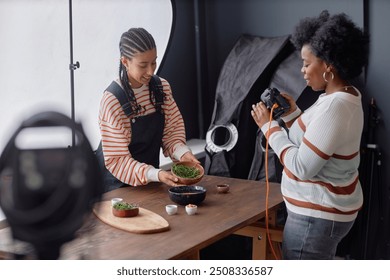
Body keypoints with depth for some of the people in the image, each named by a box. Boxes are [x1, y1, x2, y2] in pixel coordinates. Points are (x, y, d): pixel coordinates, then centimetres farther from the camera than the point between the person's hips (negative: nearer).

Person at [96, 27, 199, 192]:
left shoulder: (162, 87, -3)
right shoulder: (112, 101, -20)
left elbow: (172, 129, 5)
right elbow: (117, 159, -19)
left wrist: (182, 152, -17)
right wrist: (156, 175, -32)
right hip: (116, 184, -4)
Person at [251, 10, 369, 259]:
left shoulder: (335, 106, -27)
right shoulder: (344, 96, 6)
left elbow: (301, 168, -27)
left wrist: (269, 125, -18)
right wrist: (292, 113, 5)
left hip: (318, 215, -11)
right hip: (331, 208, 11)